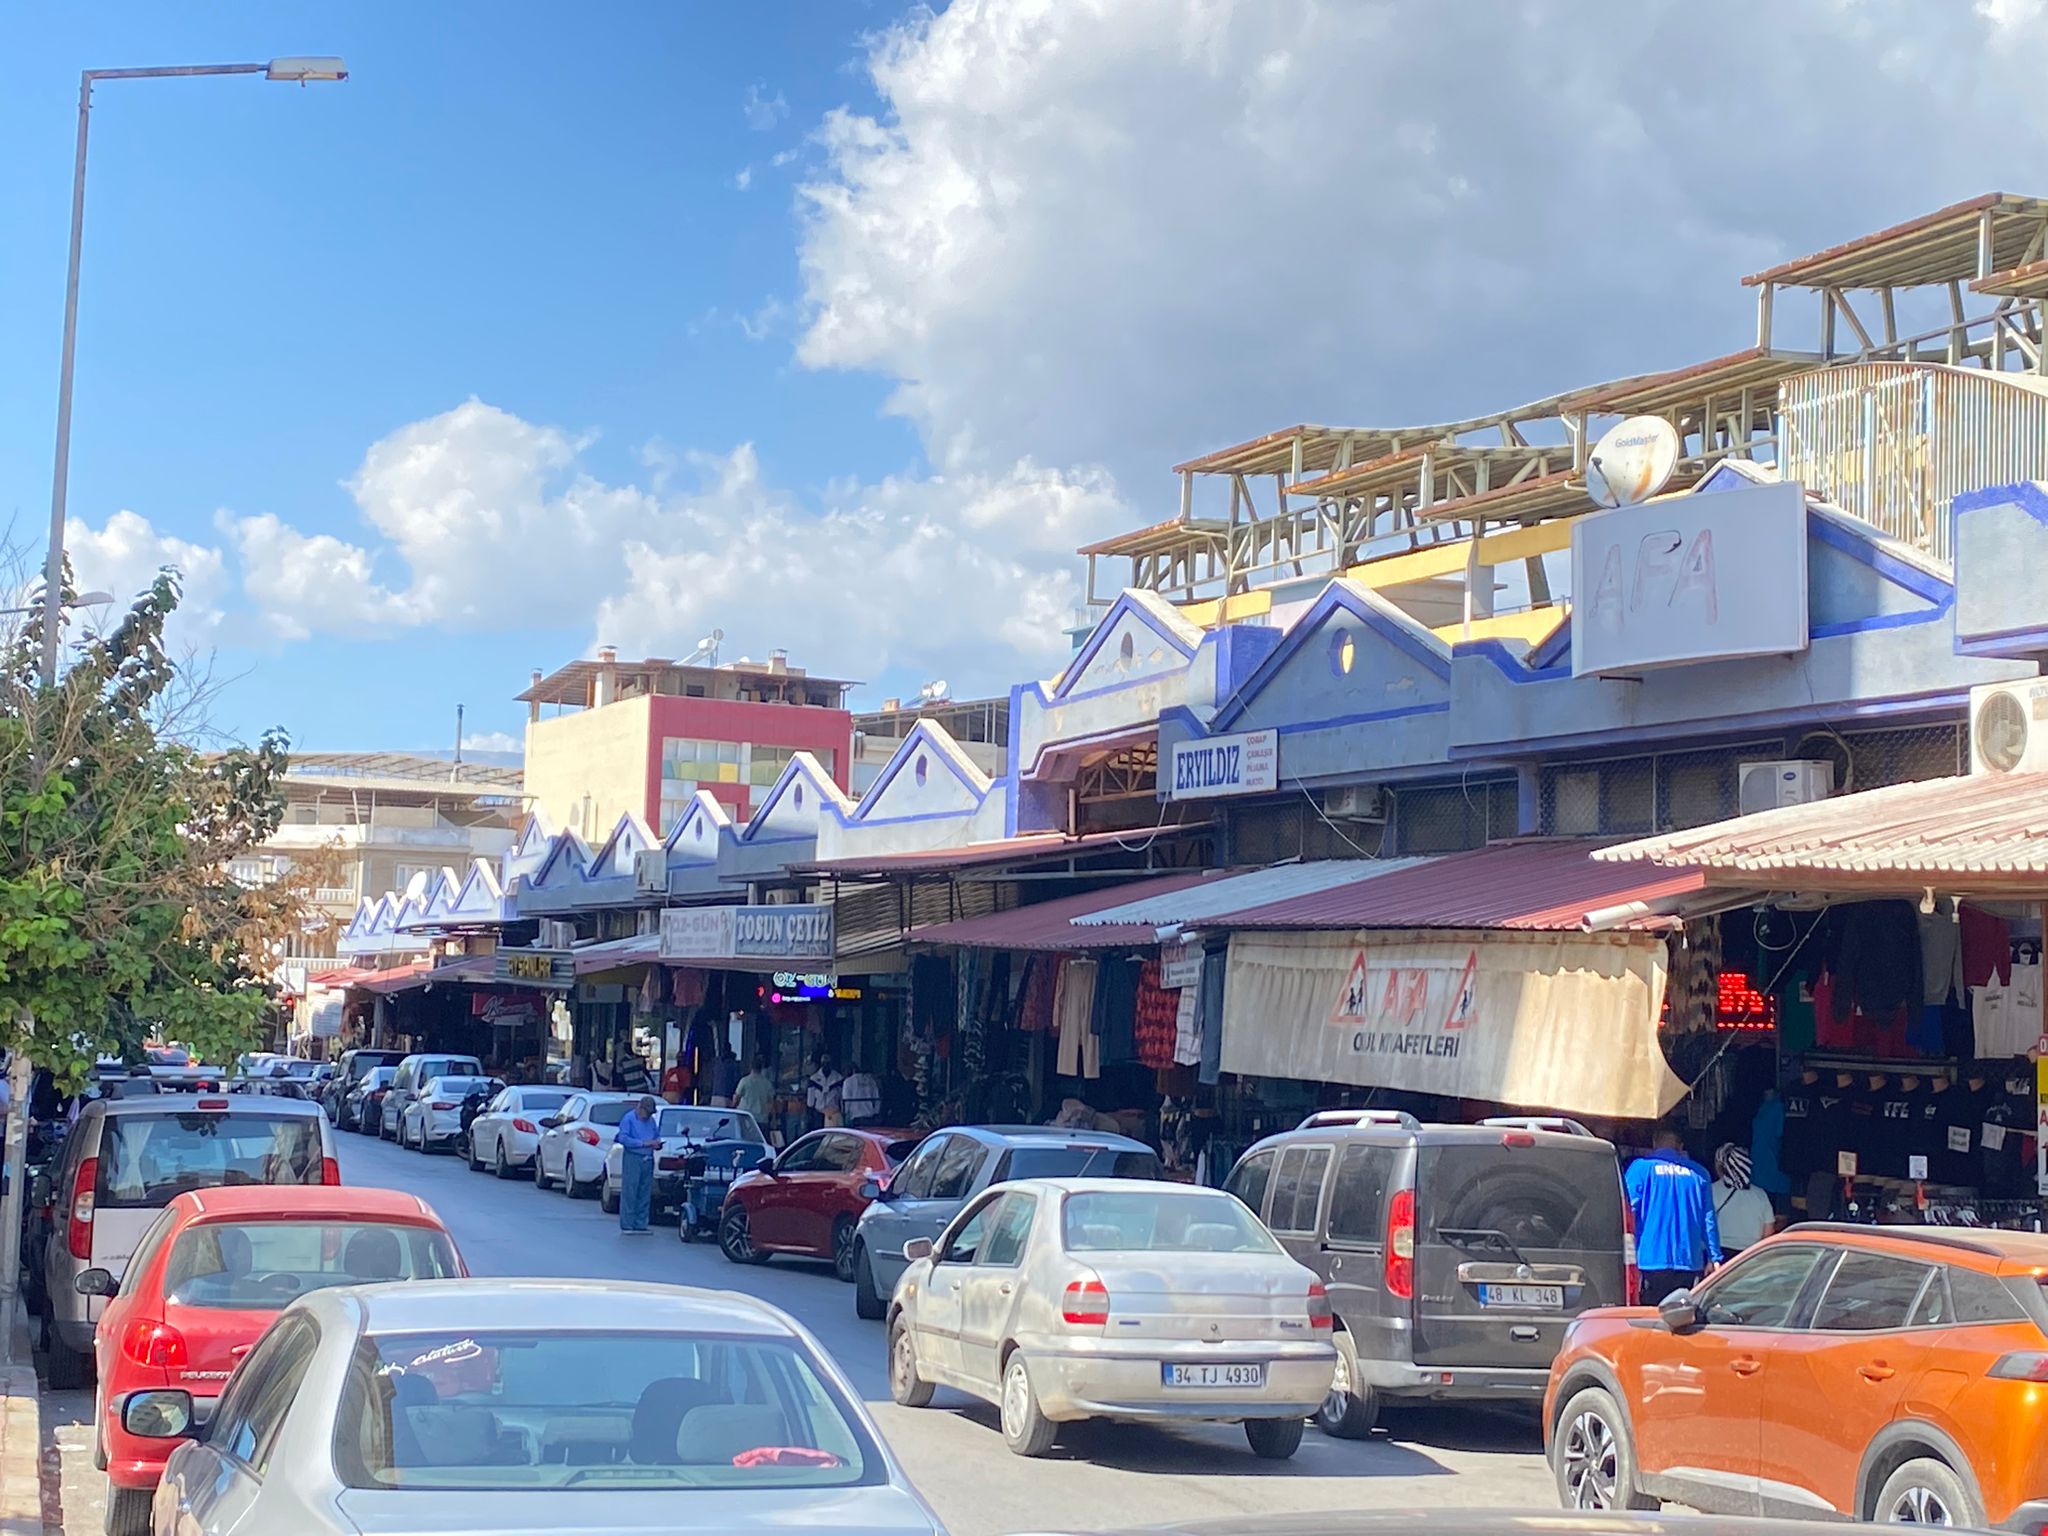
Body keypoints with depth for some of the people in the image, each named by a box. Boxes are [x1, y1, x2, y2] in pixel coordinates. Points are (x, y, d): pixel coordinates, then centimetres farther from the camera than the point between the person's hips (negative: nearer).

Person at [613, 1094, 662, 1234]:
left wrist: (657, 1142, 2)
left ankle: (640, 1225, 11)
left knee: (645, 1194, 6)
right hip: (633, 1158, -7)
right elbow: (623, 1138, -13)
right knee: (629, 1192, -7)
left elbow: (657, 1135, 27)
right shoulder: (629, 1119, -4)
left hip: (648, 1159, 7)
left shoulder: (651, 1120, 16)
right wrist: (643, 1143, -18)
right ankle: (627, 1225, -6)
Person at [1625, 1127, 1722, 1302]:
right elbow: (1709, 1220, 10)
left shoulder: (1640, 1167, 4)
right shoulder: (1698, 1173, 12)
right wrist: (1714, 1257, 12)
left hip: (1653, 1260, -3)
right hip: (1690, 1262, 3)